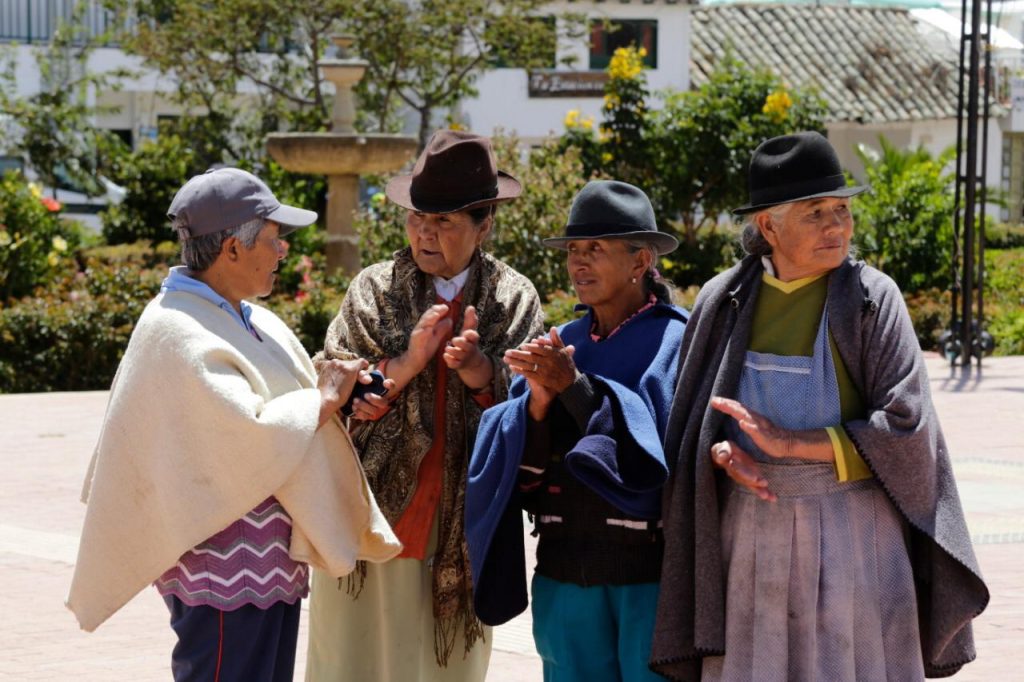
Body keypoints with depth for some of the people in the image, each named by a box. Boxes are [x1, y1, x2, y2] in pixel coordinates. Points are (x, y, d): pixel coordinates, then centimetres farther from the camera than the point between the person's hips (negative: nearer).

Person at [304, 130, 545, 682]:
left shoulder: (515, 300, 2)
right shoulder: (375, 289, 2)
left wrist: (479, 371, -21)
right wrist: (405, 364, -18)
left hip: (461, 537, 0)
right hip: (373, 529, 0)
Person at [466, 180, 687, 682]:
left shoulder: (673, 339, -3)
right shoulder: (561, 343, 11)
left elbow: (663, 434, -17)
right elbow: (522, 465, 5)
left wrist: (574, 386, -21)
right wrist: (538, 402, -14)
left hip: (649, 563, -5)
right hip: (566, 564, 5)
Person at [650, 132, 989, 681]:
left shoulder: (872, 297, -5)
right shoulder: (723, 301, 4)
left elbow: (905, 428, -10)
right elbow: (688, 423, 13)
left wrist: (789, 443, -14)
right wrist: (721, 451, -9)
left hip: (848, 529, -2)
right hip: (749, 529, 3)